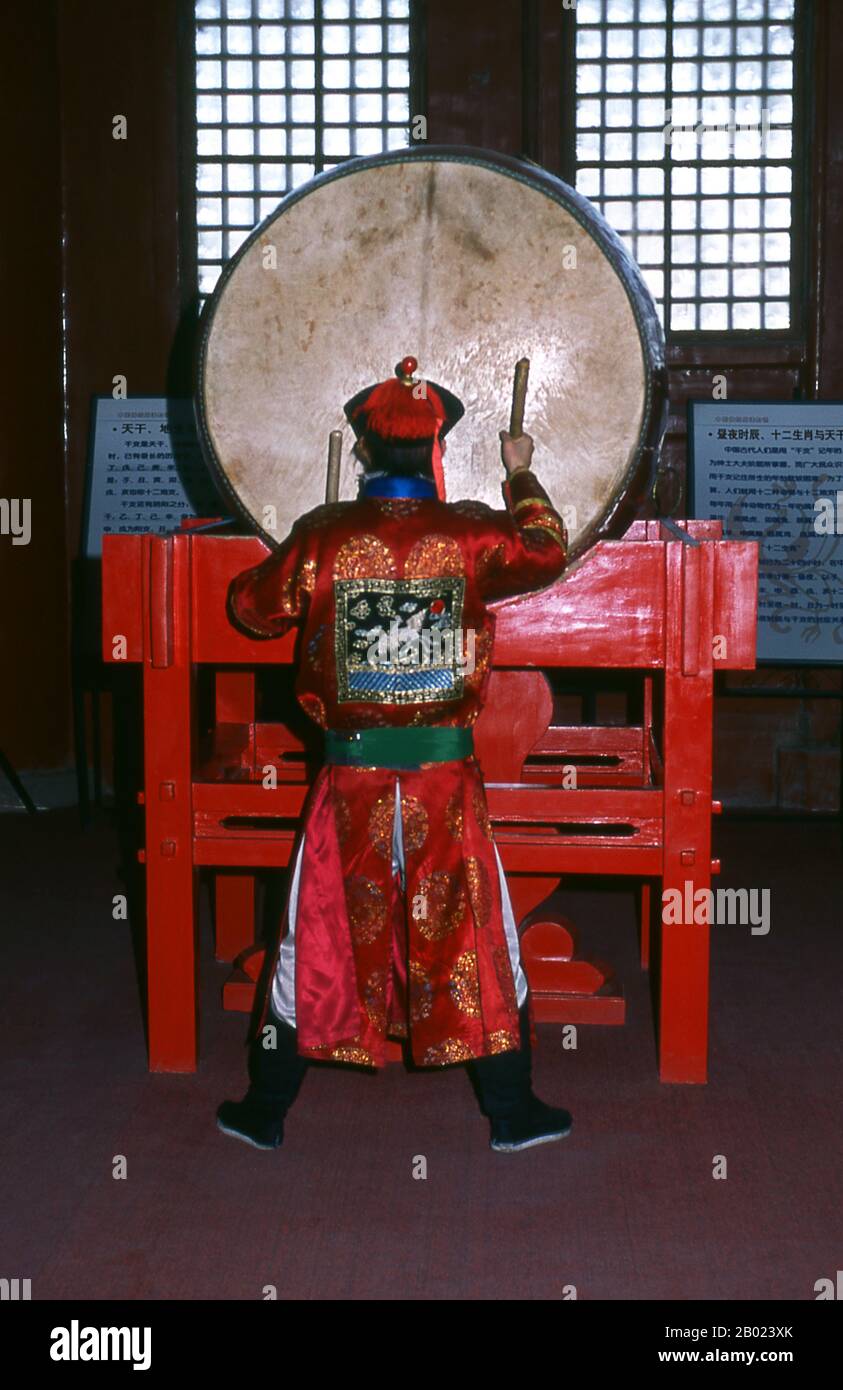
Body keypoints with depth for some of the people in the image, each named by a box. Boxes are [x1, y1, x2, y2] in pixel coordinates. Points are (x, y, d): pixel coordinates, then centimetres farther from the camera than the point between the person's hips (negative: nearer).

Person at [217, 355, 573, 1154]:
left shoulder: (321, 538, -6)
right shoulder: (472, 535, -6)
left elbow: (252, 609, 8)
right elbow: (547, 551, 13)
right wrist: (520, 476, 28)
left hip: (351, 776, 0)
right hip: (445, 771, 0)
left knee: (318, 937, 11)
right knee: (472, 936, 10)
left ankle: (265, 1111, 22)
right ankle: (512, 1113, 21)